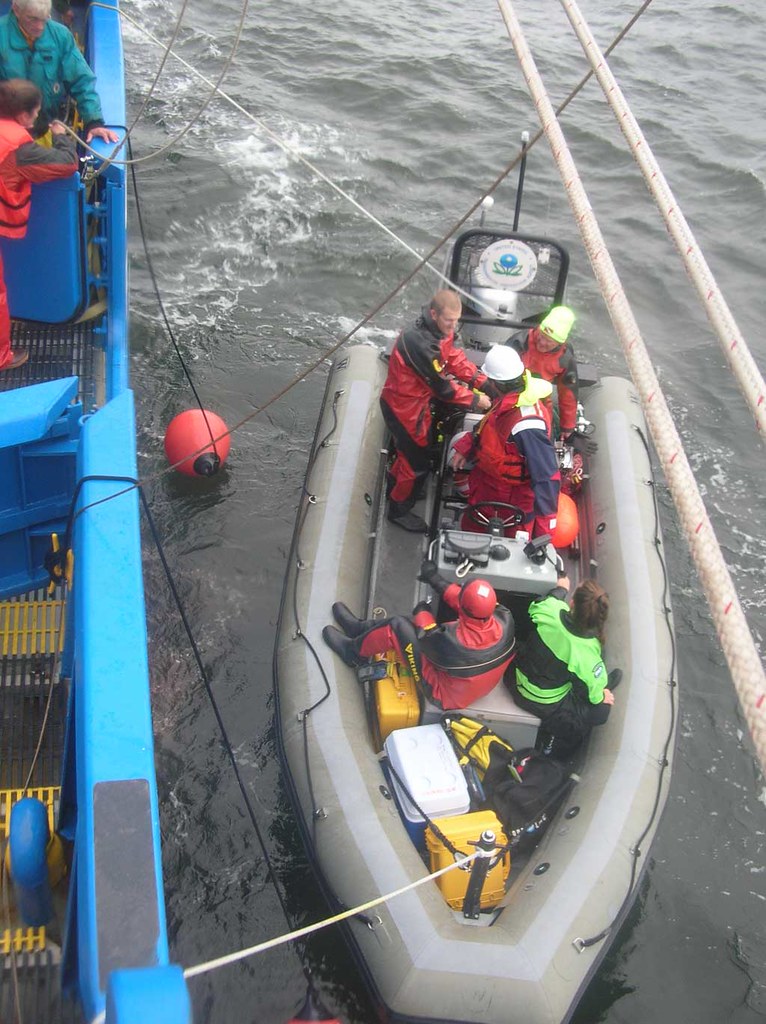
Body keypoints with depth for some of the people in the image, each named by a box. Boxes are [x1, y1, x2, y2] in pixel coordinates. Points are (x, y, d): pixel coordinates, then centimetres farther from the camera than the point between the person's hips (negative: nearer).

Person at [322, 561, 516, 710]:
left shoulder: (451, 641, -39)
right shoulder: (505, 621, -25)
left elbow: (426, 638, -15)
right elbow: (477, 603, -5)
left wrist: (422, 612, 5)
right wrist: (436, 580, 2)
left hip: (446, 696, -6)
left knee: (398, 626, -6)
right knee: (406, 623, 11)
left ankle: (354, 651, 22)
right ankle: (359, 627, 32)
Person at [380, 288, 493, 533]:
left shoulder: (440, 329, -8)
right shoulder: (420, 342, -36)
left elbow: (455, 359, -2)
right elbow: (442, 386, -28)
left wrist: (484, 382, -12)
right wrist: (474, 400, -17)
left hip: (416, 400, 9)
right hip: (405, 408, -9)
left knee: (411, 449, 29)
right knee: (419, 461, 7)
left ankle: (395, 485, 54)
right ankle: (400, 510, 28)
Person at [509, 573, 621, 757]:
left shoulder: (550, 611, -25)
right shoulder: (588, 651, -31)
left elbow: (537, 604, 3)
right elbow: (592, 692, -16)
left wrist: (560, 588, 21)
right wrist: (601, 695, 8)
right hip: (546, 705, -5)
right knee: (600, 711, 12)